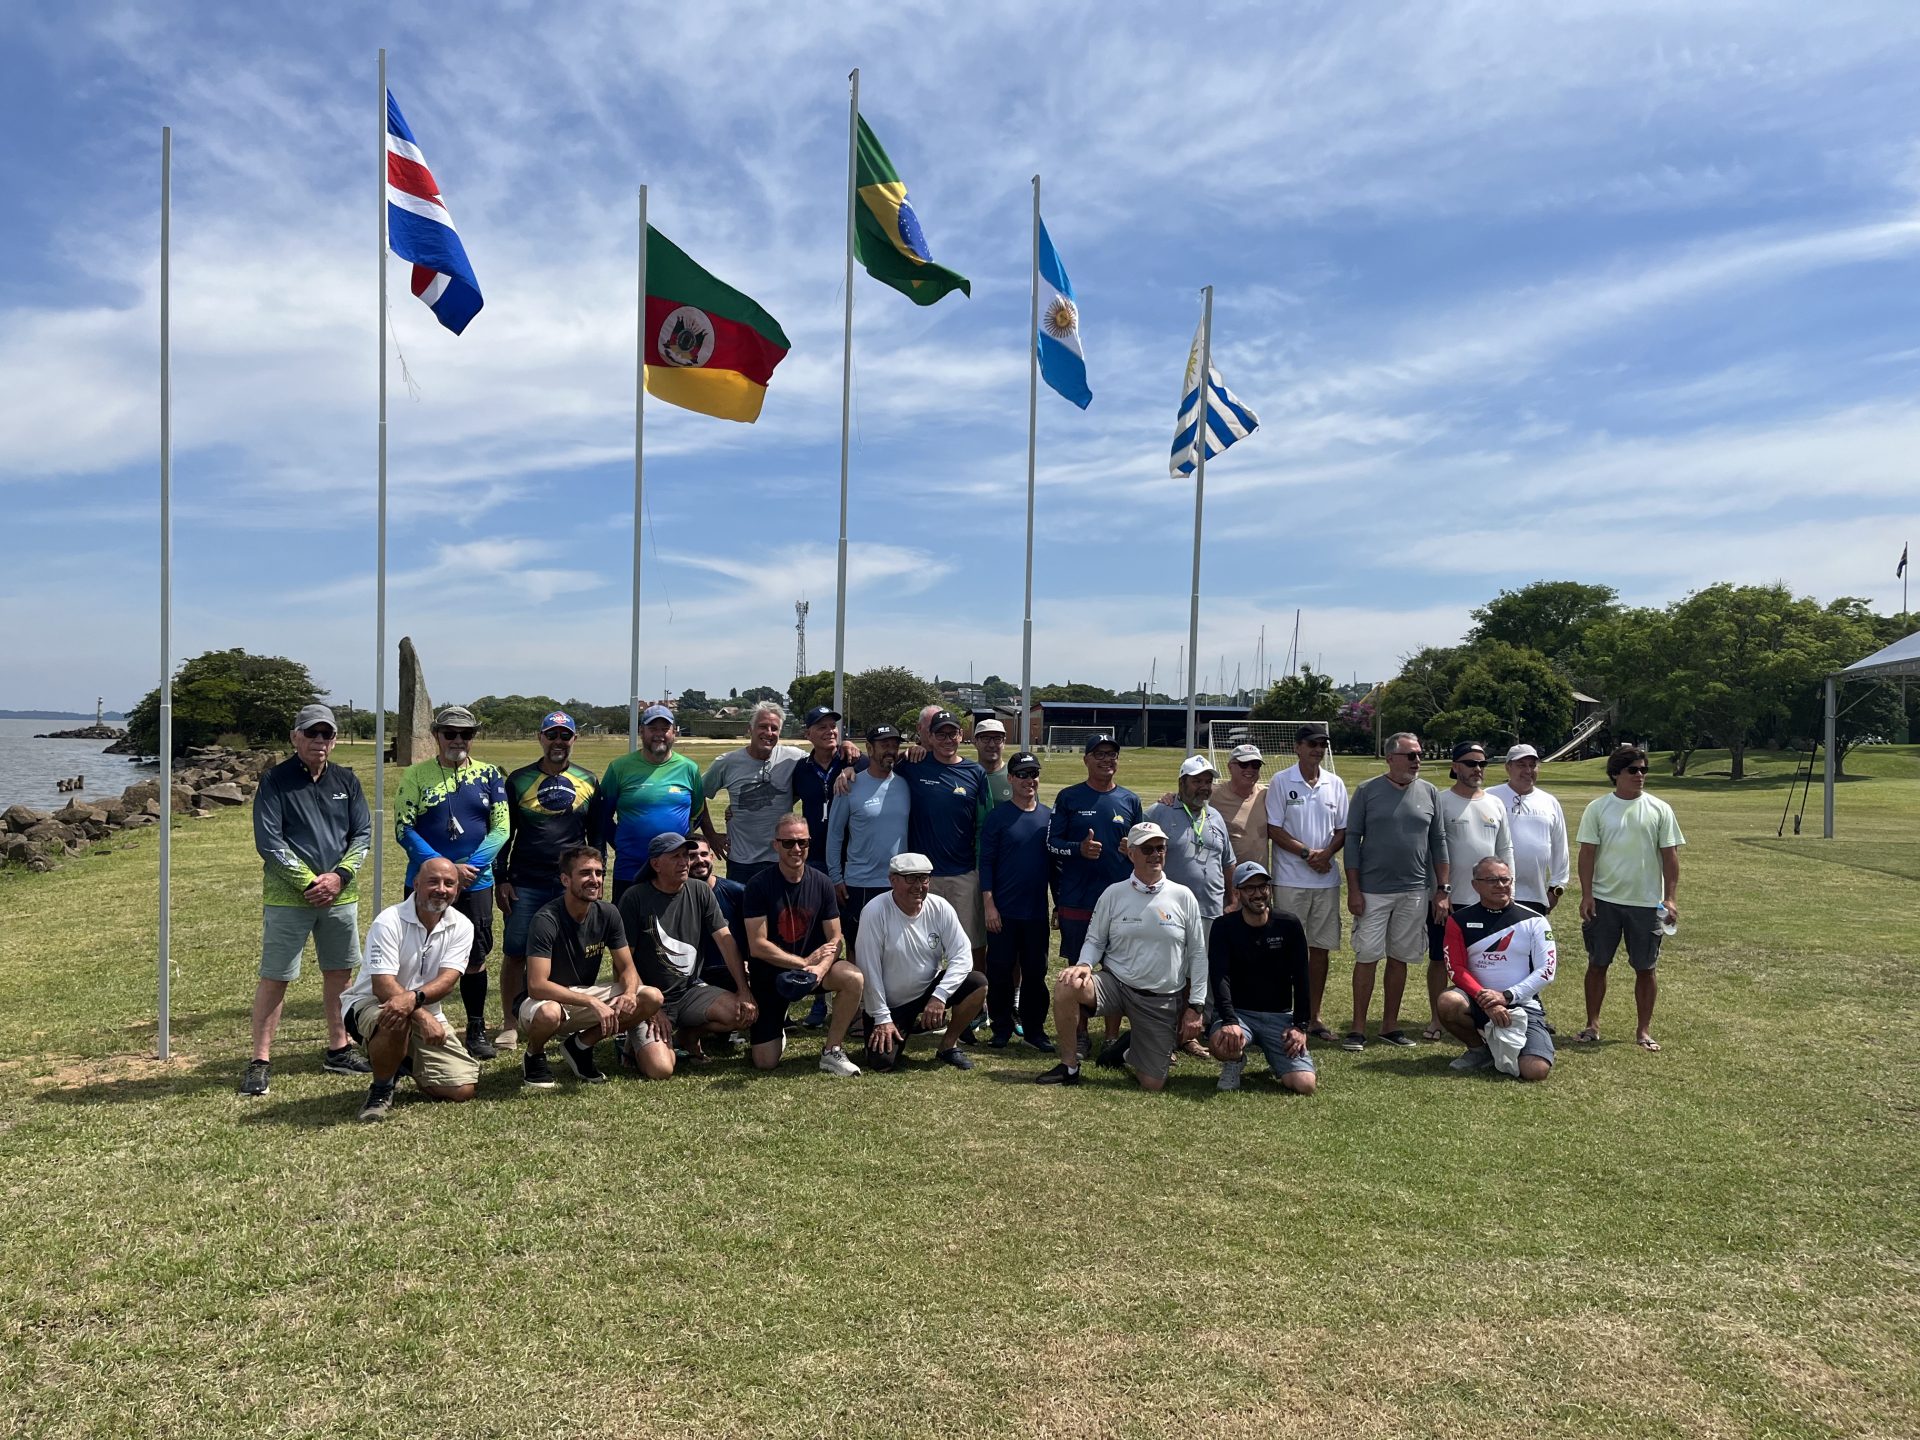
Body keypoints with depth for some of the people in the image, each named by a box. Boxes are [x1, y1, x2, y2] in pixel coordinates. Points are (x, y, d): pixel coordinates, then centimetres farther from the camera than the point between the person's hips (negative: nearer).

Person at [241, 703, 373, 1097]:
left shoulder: (346, 780, 8)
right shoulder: (275, 781, -5)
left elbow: (362, 834, 7)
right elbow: (268, 841, -11)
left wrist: (338, 877, -8)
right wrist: (309, 883, -14)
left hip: (340, 896, 5)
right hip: (287, 897, -5)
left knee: (338, 972, 12)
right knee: (274, 976, -2)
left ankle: (338, 1051, 24)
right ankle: (260, 1061, 6)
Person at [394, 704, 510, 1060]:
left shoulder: (490, 775, 5)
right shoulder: (416, 775, 0)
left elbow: (501, 828, -1)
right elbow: (404, 829, -7)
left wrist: (470, 867, -14)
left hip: (476, 884, 2)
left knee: (475, 959, 8)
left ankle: (477, 1031, 20)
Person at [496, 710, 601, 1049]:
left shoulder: (588, 781, 9)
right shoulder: (519, 779, 5)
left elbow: (596, 836, 14)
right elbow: (503, 833, 7)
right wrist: (501, 879, 1)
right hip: (525, 884, -1)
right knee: (515, 954, 0)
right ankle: (510, 1026, 11)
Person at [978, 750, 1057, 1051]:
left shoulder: (1049, 817, 6)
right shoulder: (998, 817, -3)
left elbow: (1056, 864, 12)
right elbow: (986, 863, -5)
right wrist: (988, 905, -11)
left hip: (1037, 911, 3)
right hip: (1003, 911, -3)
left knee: (1035, 972, 8)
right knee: (1000, 970, 4)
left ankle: (1034, 1028, 19)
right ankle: (1001, 1028, 16)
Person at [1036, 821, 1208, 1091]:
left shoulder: (1183, 897, -1)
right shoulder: (1114, 894, 0)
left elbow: (1197, 954, 3)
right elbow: (1095, 939, 6)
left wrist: (1195, 1006, -1)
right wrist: (1084, 965, -17)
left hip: (1163, 1000, 0)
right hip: (1116, 984, 0)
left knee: (1152, 1085, -2)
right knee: (1067, 986, -31)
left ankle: (1130, 1052, 35)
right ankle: (1070, 1067, -10)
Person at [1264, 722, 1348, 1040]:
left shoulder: (1335, 784, 9)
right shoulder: (1281, 782, -3)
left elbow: (1343, 830, 10)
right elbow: (1273, 829, -6)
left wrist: (1326, 853, -9)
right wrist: (1307, 852, -14)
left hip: (1327, 879, 4)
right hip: (1290, 879, -4)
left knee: (1321, 947, 8)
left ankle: (1314, 1015, 17)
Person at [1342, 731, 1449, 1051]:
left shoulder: (1429, 793, 6)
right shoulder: (1368, 791, -2)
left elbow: (1438, 842, 9)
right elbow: (1352, 839, -2)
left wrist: (1441, 889, 4)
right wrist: (1353, 890, -7)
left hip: (1415, 892, 3)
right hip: (1372, 890, -3)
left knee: (1399, 959, 9)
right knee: (1366, 957, -2)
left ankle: (1390, 1025, 19)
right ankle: (1358, 1028, 6)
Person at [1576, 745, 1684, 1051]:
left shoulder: (1659, 809, 1)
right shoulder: (1597, 809, -1)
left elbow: (1669, 856, 1)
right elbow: (1587, 853, -1)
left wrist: (1670, 898, -5)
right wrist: (1586, 895, -7)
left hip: (1647, 902, 0)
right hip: (1604, 900, 0)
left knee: (1645, 968, 7)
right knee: (1597, 964, 7)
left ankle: (1643, 1030, 19)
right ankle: (1592, 1024, 19)